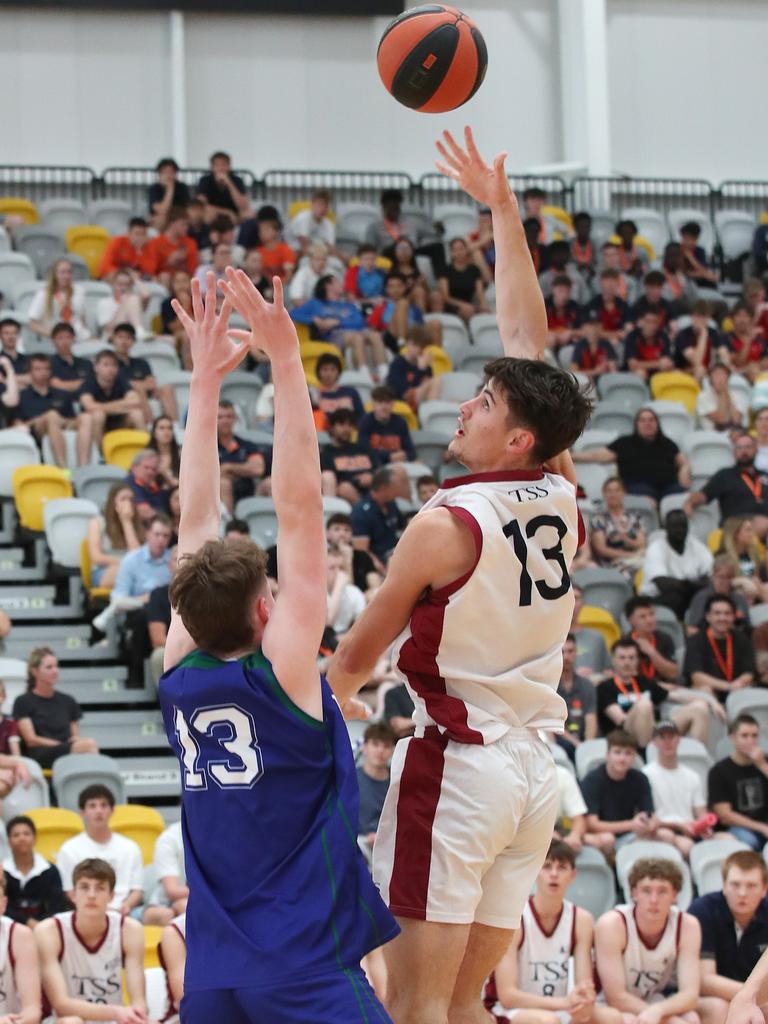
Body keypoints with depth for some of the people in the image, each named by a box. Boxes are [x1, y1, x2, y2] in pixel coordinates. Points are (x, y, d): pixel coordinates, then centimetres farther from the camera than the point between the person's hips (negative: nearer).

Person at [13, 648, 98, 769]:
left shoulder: (68, 701, 24)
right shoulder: (23, 702, 10)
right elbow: (31, 740, 0)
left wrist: (77, 741, -7)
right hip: (39, 756, -4)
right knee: (89, 745, -34)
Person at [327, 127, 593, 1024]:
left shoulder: (447, 525, -12)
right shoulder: (560, 493, 4)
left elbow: (355, 657, -2)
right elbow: (527, 338, 14)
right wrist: (502, 209, 21)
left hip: (455, 764, -7)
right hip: (535, 770, 7)